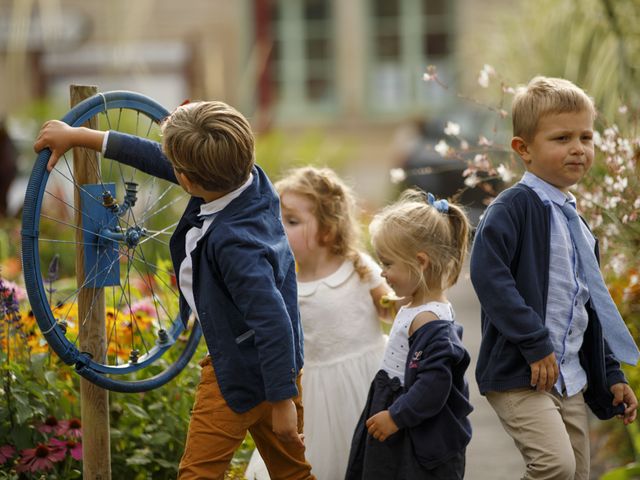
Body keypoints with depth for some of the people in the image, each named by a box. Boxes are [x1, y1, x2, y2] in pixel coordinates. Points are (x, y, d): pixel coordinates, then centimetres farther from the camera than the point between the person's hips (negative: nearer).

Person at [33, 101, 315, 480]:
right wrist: (78, 136, 8)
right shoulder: (250, 177, -10)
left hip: (243, 373, -9)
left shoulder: (234, 244, -35)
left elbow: (273, 323, -34)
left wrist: (283, 403, -26)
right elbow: (158, 158, 2)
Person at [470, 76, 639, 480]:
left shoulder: (577, 223, 17)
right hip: (519, 373, -8)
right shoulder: (514, 207, -9)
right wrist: (535, 343, -22)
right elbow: (488, 274, -22)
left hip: (571, 381, 8)